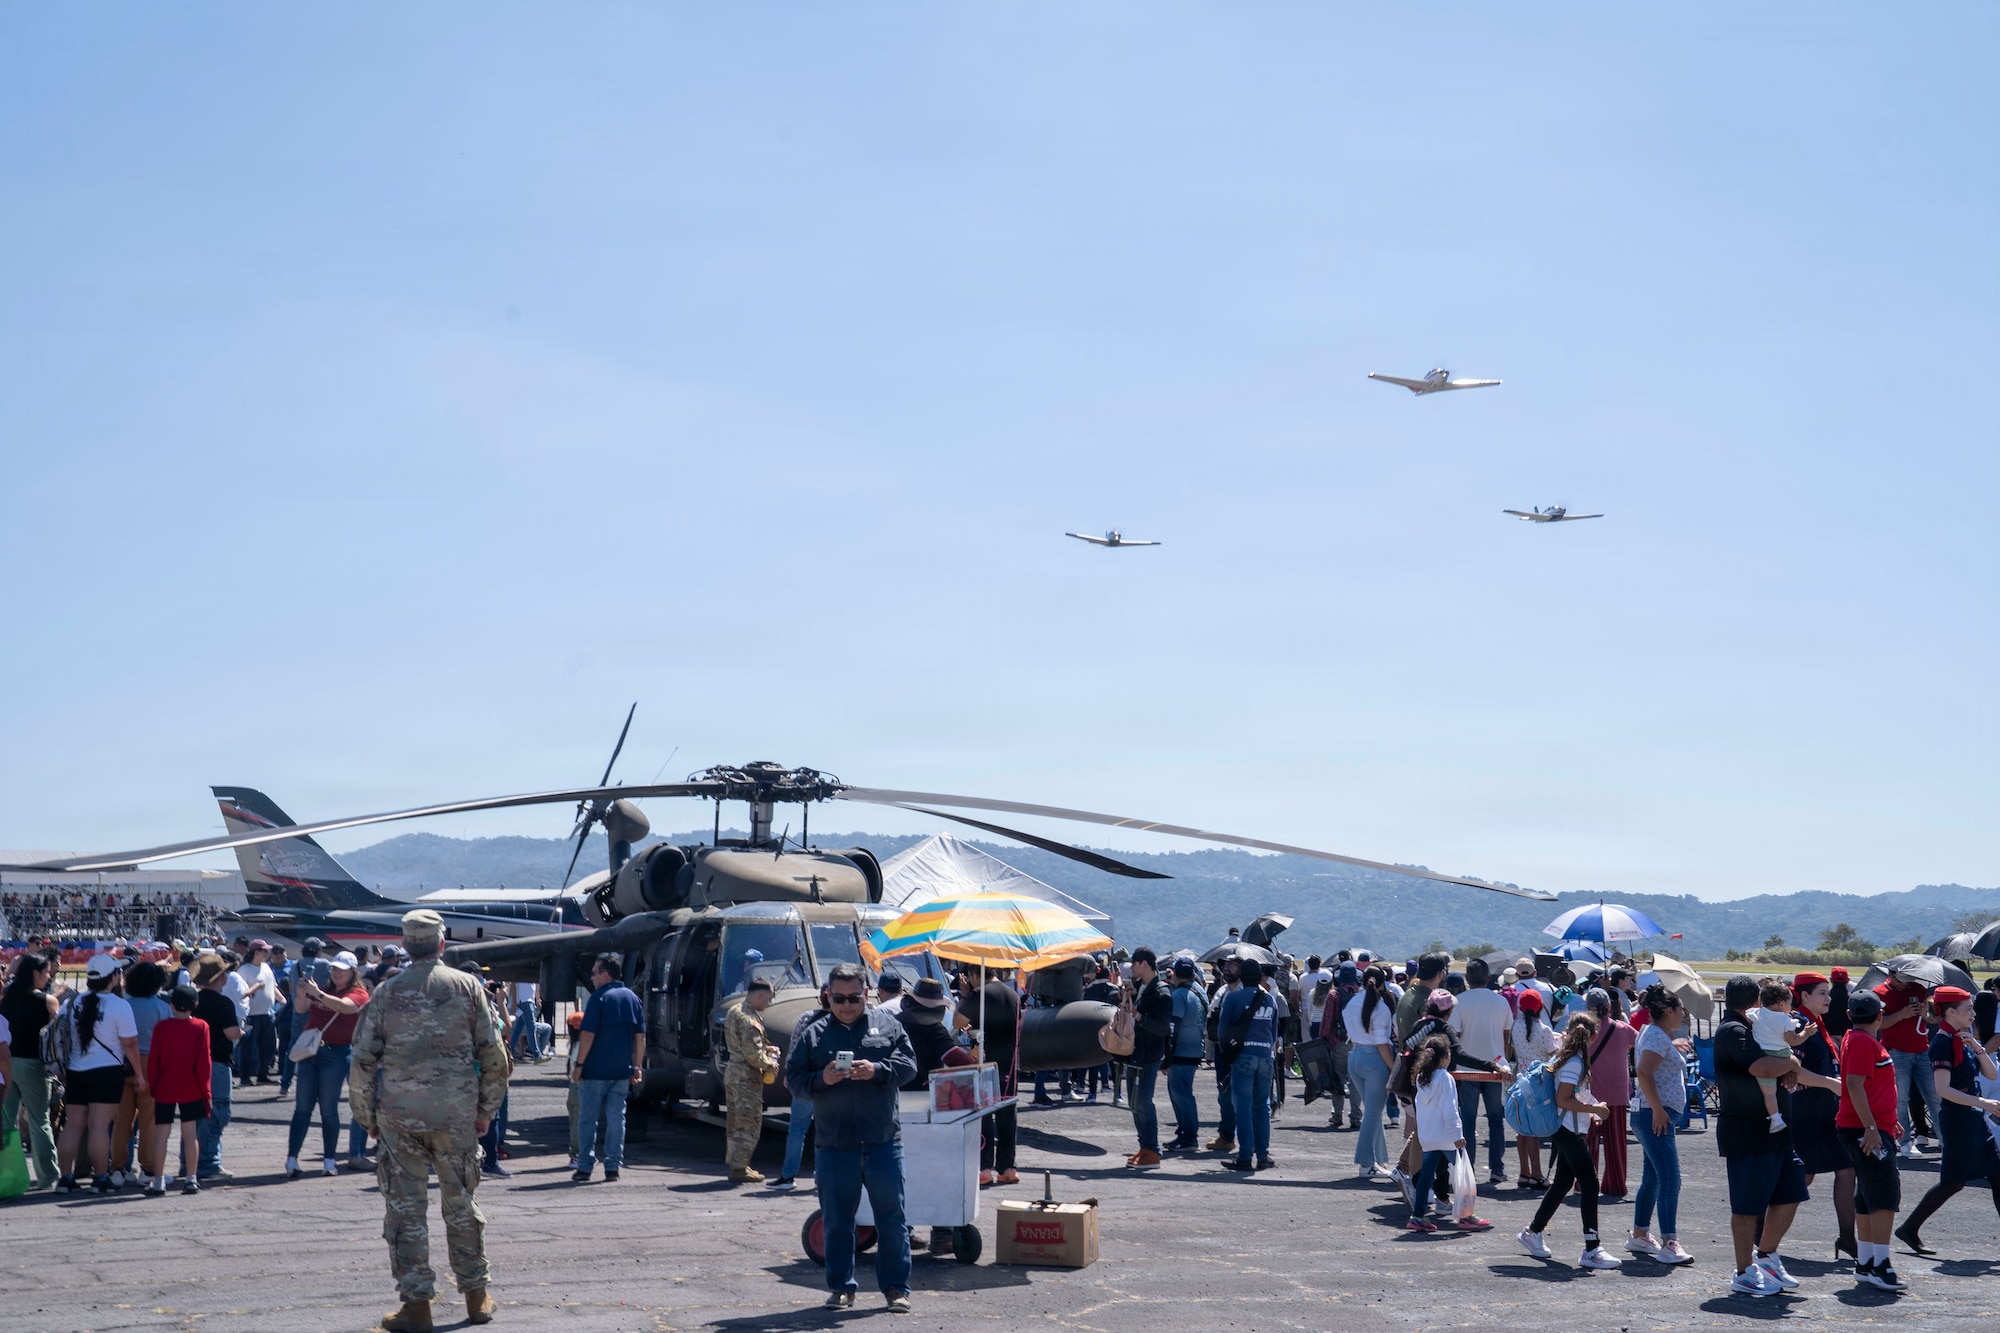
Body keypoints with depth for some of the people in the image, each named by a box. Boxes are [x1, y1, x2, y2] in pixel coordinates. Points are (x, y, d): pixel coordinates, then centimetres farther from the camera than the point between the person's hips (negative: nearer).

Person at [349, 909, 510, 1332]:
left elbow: (363, 1061, 0)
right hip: (456, 1114, 1)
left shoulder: (386, 993, 0)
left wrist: (367, 1117, 11)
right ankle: (476, 1296, 20)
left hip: (399, 1116, -1)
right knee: (461, 1204, 13)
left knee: (406, 1209, 5)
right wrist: (486, 1109, 12)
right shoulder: (467, 987, 1)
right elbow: (494, 1056, 2)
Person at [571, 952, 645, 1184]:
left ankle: (585, 1167, 5)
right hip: (622, 1071, 5)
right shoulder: (633, 999, 9)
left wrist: (579, 1065, -10)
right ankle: (613, 1167, 7)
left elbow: (588, 1034, -14)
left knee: (588, 1119, 3)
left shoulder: (599, 998, -9)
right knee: (616, 1118, 8)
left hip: (595, 1070, -5)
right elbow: (641, 1036, 8)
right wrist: (638, 1067, 11)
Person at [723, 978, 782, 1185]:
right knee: (749, 1124, -3)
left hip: (732, 1072, 10)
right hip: (746, 1078, -10)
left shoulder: (734, 1011, 10)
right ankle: (739, 1169, 0)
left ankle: (734, 1162, 25)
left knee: (736, 1122, 18)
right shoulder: (749, 1020, -21)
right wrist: (771, 1064, -6)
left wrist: (765, 1049, 12)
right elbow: (754, 1055, -23)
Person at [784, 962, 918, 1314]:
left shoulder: (887, 1026, 7)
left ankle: (896, 1287, 13)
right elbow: (793, 1078, 4)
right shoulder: (811, 1035, 6)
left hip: (883, 1140, 0)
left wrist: (877, 1070, -17)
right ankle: (841, 1288, 18)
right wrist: (821, 1079, -15)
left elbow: (908, 1064, 0)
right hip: (834, 1144, 1)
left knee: (891, 1216, 4)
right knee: (836, 1220, 7)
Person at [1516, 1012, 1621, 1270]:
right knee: (1590, 1185, -10)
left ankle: (1533, 1232, 27)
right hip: (1569, 1132, -10)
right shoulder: (1575, 1062, -18)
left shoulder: (1567, 1057, 11)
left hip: (1568, 1131, 10)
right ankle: (1591, 1250, -10)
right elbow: (1563, 1100, -22)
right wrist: (1594, 1109, -18)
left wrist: (1588, 1113, 17)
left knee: (1563, 1182, 17)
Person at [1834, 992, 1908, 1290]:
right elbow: (1854, 1084, -23)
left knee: (1868, 1198, 14)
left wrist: (1890, 1120, 32)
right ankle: (1880, 1266, -16)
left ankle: (1864, 1264, 20)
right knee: (1886, 1194, -14)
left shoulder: (1861, 1040, 18)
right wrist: (1871, 1127, -26)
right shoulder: (1863, 1042, -14)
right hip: (1866, 1130, -11)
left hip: (1873, 1128, 11)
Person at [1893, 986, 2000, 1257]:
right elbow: (1943, 1089, -22)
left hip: (1973, 1119, 9)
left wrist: (1978, 1048, -4)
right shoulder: (1943, 1042, -14)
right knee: (1953, 1181, -5)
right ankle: (1910, 1229, 5)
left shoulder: (1962, 1040, 13)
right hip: (1956, 1120, -9)